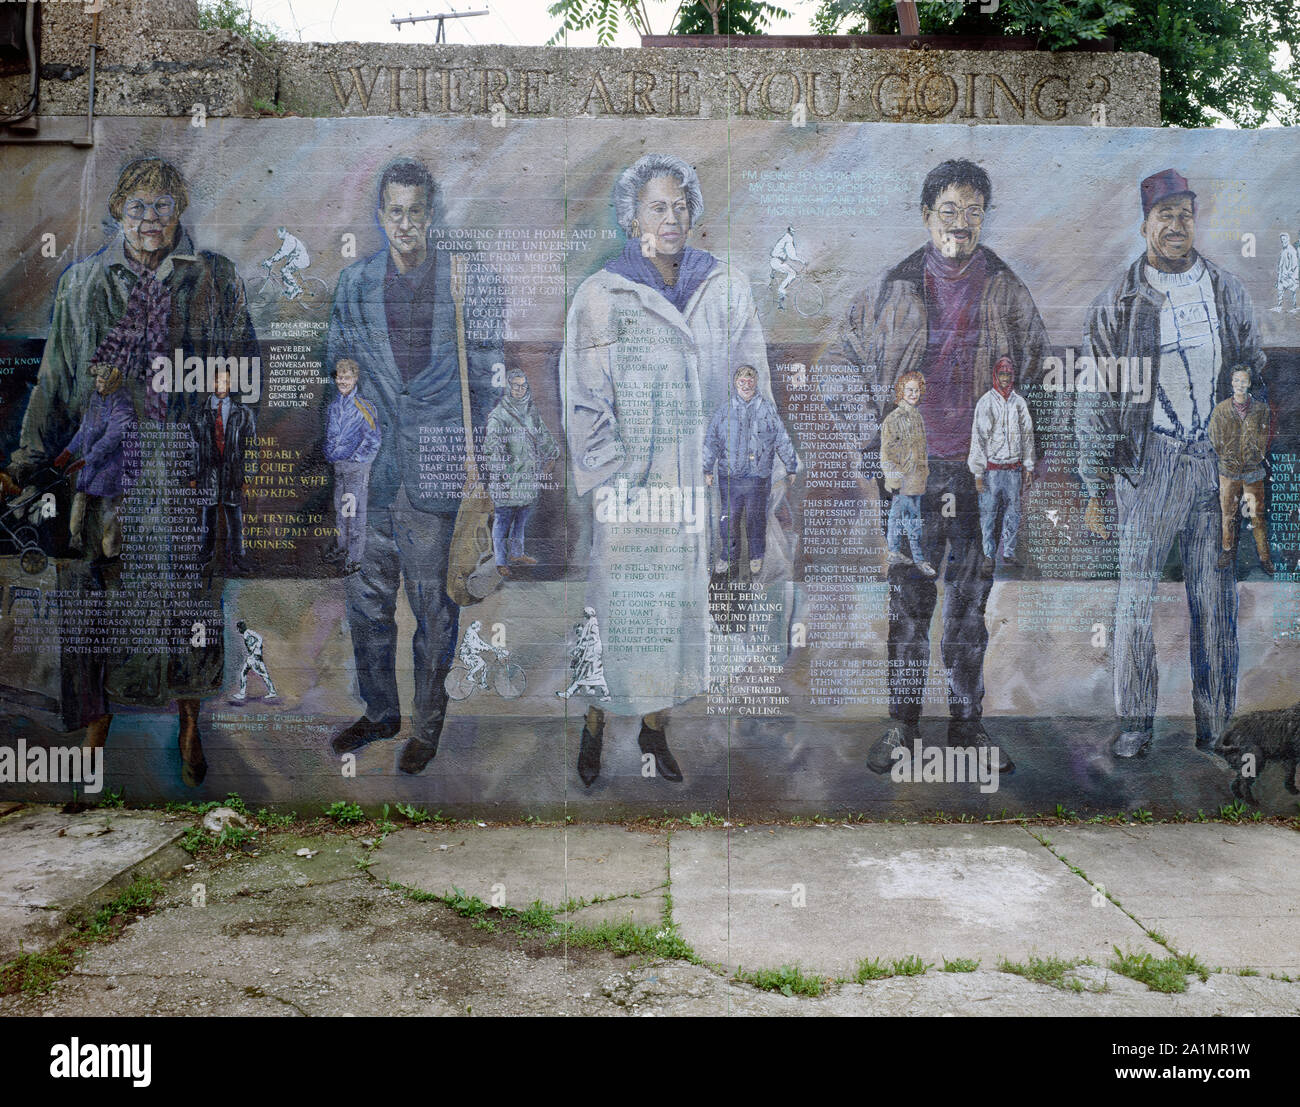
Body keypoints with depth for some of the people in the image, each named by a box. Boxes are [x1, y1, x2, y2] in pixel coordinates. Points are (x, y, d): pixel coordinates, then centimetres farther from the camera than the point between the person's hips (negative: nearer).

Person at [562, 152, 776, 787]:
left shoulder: (727, 290, 6)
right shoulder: (600, 295, -1)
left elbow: (754, 385, 9)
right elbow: (584, 401, -3)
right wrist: (611, 482, -10)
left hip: (703, 480, 3)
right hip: (631, 486, -2)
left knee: (683, 601, 7)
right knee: (622, 602, 2)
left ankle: (656, 727, 22)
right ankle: (595, 727, 20)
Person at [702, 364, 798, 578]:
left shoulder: (768, 409, 4)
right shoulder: (724, 411, 6)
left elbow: (782, 440, 8)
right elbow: (711, 441, 12)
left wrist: (791, 469, 8)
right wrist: (708, 470, 10)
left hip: (758, 475, -1)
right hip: (729, 475, 1)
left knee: (756, 517, 4)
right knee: (729, 516, 6)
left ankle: (757, 556, 20)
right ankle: (729, 554, 23)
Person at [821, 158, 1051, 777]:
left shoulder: (1006, 289, 7)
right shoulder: (893, 287, 3)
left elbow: (1041, 371, 16)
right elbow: (839, 366, 7)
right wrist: (873, 440, 0)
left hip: (981, 471, 1)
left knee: (971, 603, 7)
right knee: (907, 602, 4)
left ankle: (967, 723, 18)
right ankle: (903, 724, 15)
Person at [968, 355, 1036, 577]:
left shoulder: (1019, 402, 9)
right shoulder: (986, 402, -4)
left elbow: (1027, 435, 14)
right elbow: (978, 437, -6)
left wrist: (1028, 467, 11)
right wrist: (978, 473, -10)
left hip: (1013, 467, 4)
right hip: (991, 467, -4)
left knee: (1013, 512, 7)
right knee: (988, 513, -2)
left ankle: (1008, 552, 19)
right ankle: (989, 556, 5)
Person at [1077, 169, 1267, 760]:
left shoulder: (1228, 291, 11)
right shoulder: (1116, 302, 0)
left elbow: (1254, 373, 18)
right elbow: (1092, 402, 0)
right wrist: (1095, 489, -3)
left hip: (1219, 457, 3)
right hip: (1149, 460, -2)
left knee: (1215, 596, 5)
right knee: (1137, 589, -2)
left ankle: (1217, 722, 16)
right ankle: (1135, 721, 10)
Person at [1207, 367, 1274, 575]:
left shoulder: (1261, 410, 3)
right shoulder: (1220, 409, 3)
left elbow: (1265, 438, 4)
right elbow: (1215, 439, 3)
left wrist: (1256, 457, -4)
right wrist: (1227, 459, -3)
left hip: (1254, 470, 0)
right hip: (1228, 471, 1)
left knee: (1258, 515, 1)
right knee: (1228, 513, 7)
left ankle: (1265, 557, 9)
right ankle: (1228, 551, 22)